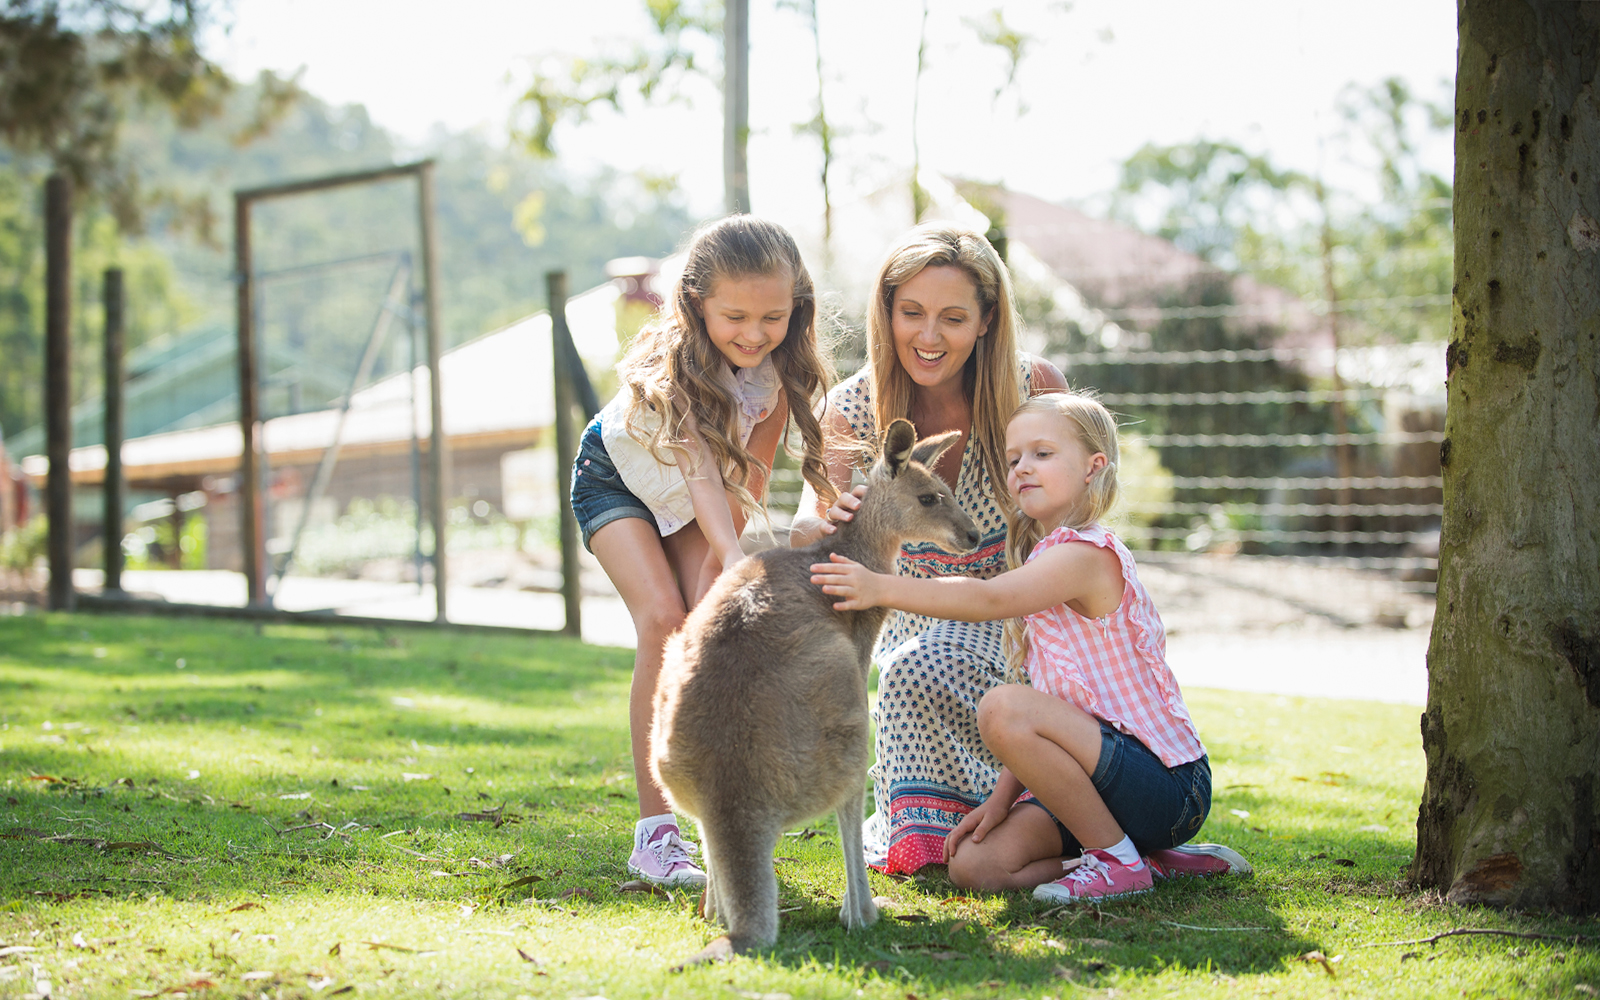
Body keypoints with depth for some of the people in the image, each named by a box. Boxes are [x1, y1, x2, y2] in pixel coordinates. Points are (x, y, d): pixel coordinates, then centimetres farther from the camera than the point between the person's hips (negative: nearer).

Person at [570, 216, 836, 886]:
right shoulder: (673, 364, -36)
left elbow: (751, 470, -10)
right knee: (663, 619, -23)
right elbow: (700, 473, -47)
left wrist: (733, 533, -19)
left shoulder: (782, 364, -21)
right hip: (617, 479, -4)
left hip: (696, 503, 4)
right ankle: (655, 830, -18)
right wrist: (737, 562, -60)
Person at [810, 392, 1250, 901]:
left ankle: (1120, 859, -12)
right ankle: (1157, 855, 7)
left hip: (1166, 786, -9)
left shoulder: (1088, 555, -14)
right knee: (973, 864, -5)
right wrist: (1004, 794, 5)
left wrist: (881, 588, -38)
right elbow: (1045, 712, 15)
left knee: (1002, 708, -28)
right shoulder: (1045, 562, 16)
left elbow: (990, 599, -32)